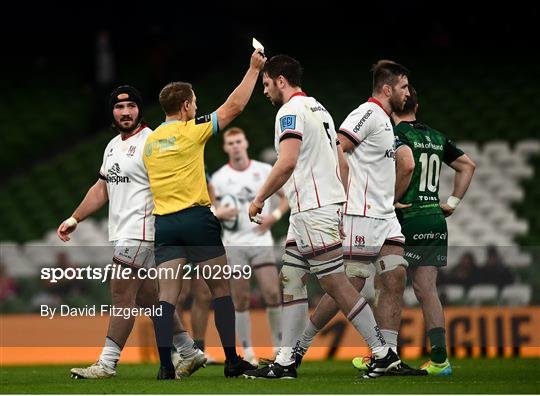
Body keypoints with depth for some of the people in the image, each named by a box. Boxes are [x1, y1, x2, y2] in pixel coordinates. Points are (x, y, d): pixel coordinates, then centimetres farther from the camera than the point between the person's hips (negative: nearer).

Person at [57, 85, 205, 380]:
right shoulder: (113, 146, 18)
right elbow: (102, 188, 26)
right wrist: (75, 218, 20)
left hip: (142, 231, -9)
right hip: (121, 234, 9)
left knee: (121, 293, -10)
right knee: (147, 297, 11)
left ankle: (107, 363, -9)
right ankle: (189, 353, 19)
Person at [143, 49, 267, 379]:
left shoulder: (150, 142, 12)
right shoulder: (191, 133, -5)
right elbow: (234, 106, -3)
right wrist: (254, 68, 6)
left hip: (164, 222, 5)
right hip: (196, 218, -5)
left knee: (167, 296, -1)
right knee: (221, 289, 6)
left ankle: (165, 365, -9)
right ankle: (232, 360, 7)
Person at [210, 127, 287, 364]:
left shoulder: (264, 171, 4)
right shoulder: (219, 177, 1)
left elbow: (286, 196, 12)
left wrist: (275, 215, -6)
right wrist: (219, 213, -18)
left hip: (261, 241, 1)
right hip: (234, 245, -1)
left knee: (272, 293, -8)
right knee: (241, 300, -2)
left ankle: (278, 345, 6)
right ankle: (247, 351, 5)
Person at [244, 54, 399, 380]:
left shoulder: (291, 111, -11)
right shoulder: (318, 109, 19)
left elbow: (287, 162, -23)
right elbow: (342, 163, 20)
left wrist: (259, 199, -14)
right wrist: (342, 203, 23)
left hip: (312, 211, -10)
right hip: (329, 204, 10)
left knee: (336, 284, -8)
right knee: (291, 281, 10)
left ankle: (384, 353, -6)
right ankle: (286, 362, 9)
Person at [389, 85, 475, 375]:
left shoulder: (394, 134, -9)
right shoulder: (437, 138, 13)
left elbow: (407, 164, -27)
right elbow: (468, 165, 17)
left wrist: (393, 199, -16)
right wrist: (453, 202, 16)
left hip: (407, 221, -6)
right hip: (436, 221, 6)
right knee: (426, 289, 6)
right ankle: (439, 359, -1)